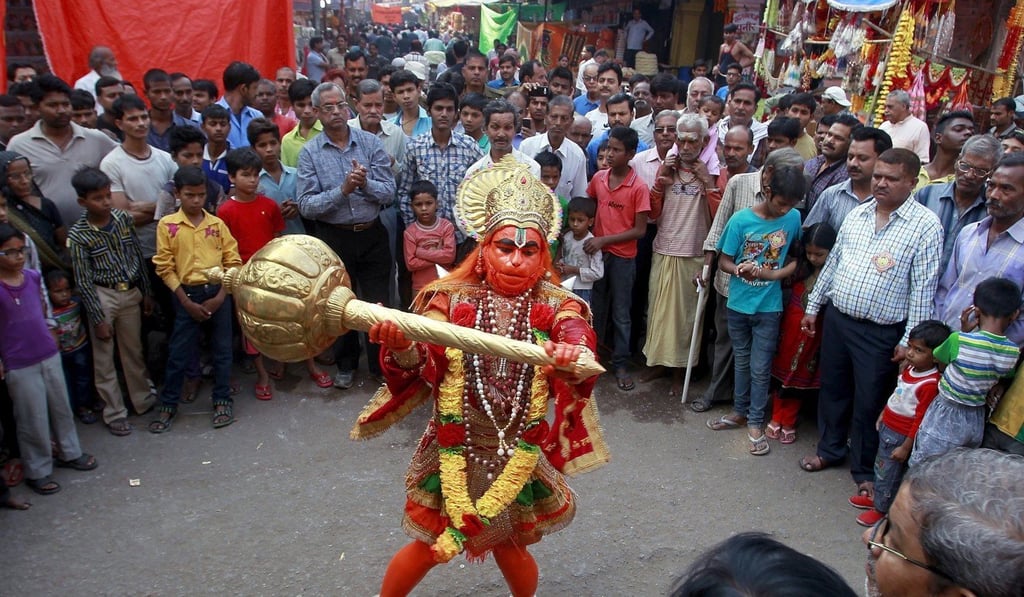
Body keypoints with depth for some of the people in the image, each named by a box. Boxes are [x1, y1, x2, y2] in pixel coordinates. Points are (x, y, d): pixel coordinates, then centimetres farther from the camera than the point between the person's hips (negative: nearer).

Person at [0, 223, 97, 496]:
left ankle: (70, 453, 38)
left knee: (61, 408, 19)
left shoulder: (33, 277, -1)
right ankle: (37, 472, 22)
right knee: (34, 419, 5)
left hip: (49, 355, 5)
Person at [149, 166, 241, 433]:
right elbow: (165, 267, -3)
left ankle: (222, 400, 23)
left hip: (218, 292, 2)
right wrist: (186, 302, -8)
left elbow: (233, 261, 3)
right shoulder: (167, 225, -1)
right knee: (178, 352, 5)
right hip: (187, 293, -1)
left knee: (222, 349, 9)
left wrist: (220, 296, -7)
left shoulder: (217, 224, 4)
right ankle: (168, 404, 20)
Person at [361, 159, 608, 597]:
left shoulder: (555, 306, -6)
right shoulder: (452, 297, -6)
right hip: (455, 450, 0)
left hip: (520, 454, 1)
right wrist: (400, 347, -42)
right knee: (428, 548, 14)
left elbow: (578, 336, -27)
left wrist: (574, 356, -51)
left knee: (510, 548, 17)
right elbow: (420, 363, -19)